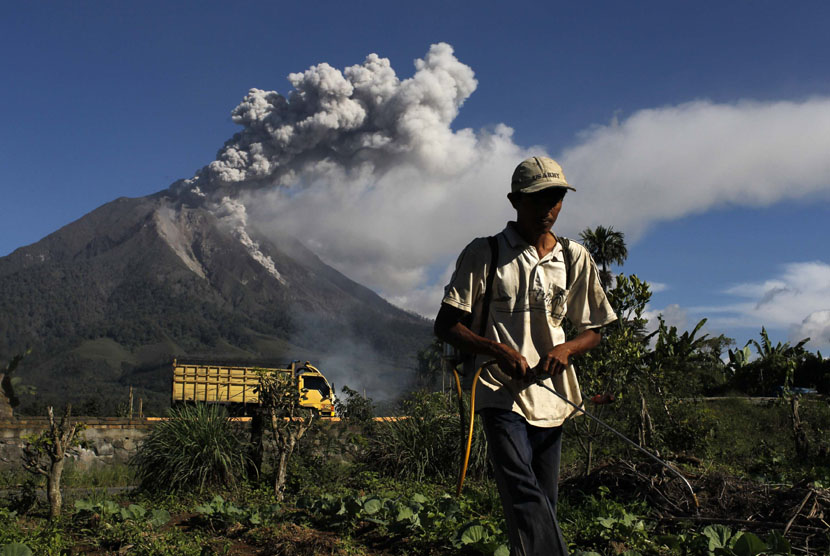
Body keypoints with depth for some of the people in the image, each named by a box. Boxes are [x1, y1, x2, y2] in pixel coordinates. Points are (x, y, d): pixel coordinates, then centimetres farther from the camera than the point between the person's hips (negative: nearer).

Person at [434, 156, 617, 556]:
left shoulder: (576, 259, 11)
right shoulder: (483, 254, 1)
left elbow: (593, 330, 18)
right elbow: (445, 326, 1)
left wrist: (566, 348, -6)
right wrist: (497, 350, -15)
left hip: (552, 397, 4)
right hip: (502, 395, -4)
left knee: (543, 503, 5)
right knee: (525, 498, -21)